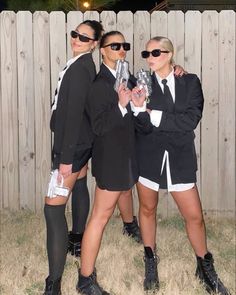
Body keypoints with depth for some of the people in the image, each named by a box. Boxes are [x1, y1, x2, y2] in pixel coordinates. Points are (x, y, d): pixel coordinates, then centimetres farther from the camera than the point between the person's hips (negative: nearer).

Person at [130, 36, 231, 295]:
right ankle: (150, 263, 34)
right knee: (148, 209, 13)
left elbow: (192, 119, -14)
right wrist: (139, 108, -30)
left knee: (194, 216, 3)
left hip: (180, 157, 0)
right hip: (148, 156, 0)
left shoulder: (190, 82, 0)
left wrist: (156, 116, -15)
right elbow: (142, 127, -11)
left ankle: (205, 268, 24)